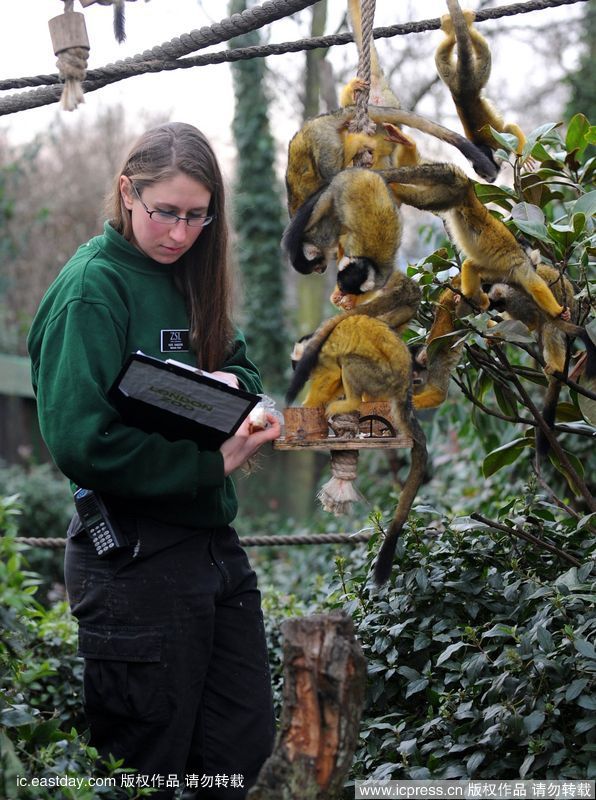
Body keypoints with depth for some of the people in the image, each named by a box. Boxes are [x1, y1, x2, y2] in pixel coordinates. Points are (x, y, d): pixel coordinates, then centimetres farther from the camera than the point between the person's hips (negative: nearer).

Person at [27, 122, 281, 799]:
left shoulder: (189, 279, 11)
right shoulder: (92, 288, -13)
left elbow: (241, 365, 19)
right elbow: (80, 442, -21)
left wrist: (232, 384, -6)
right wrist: (212, 463, -20)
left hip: (212, 538, 8)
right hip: (133, 558, -8)